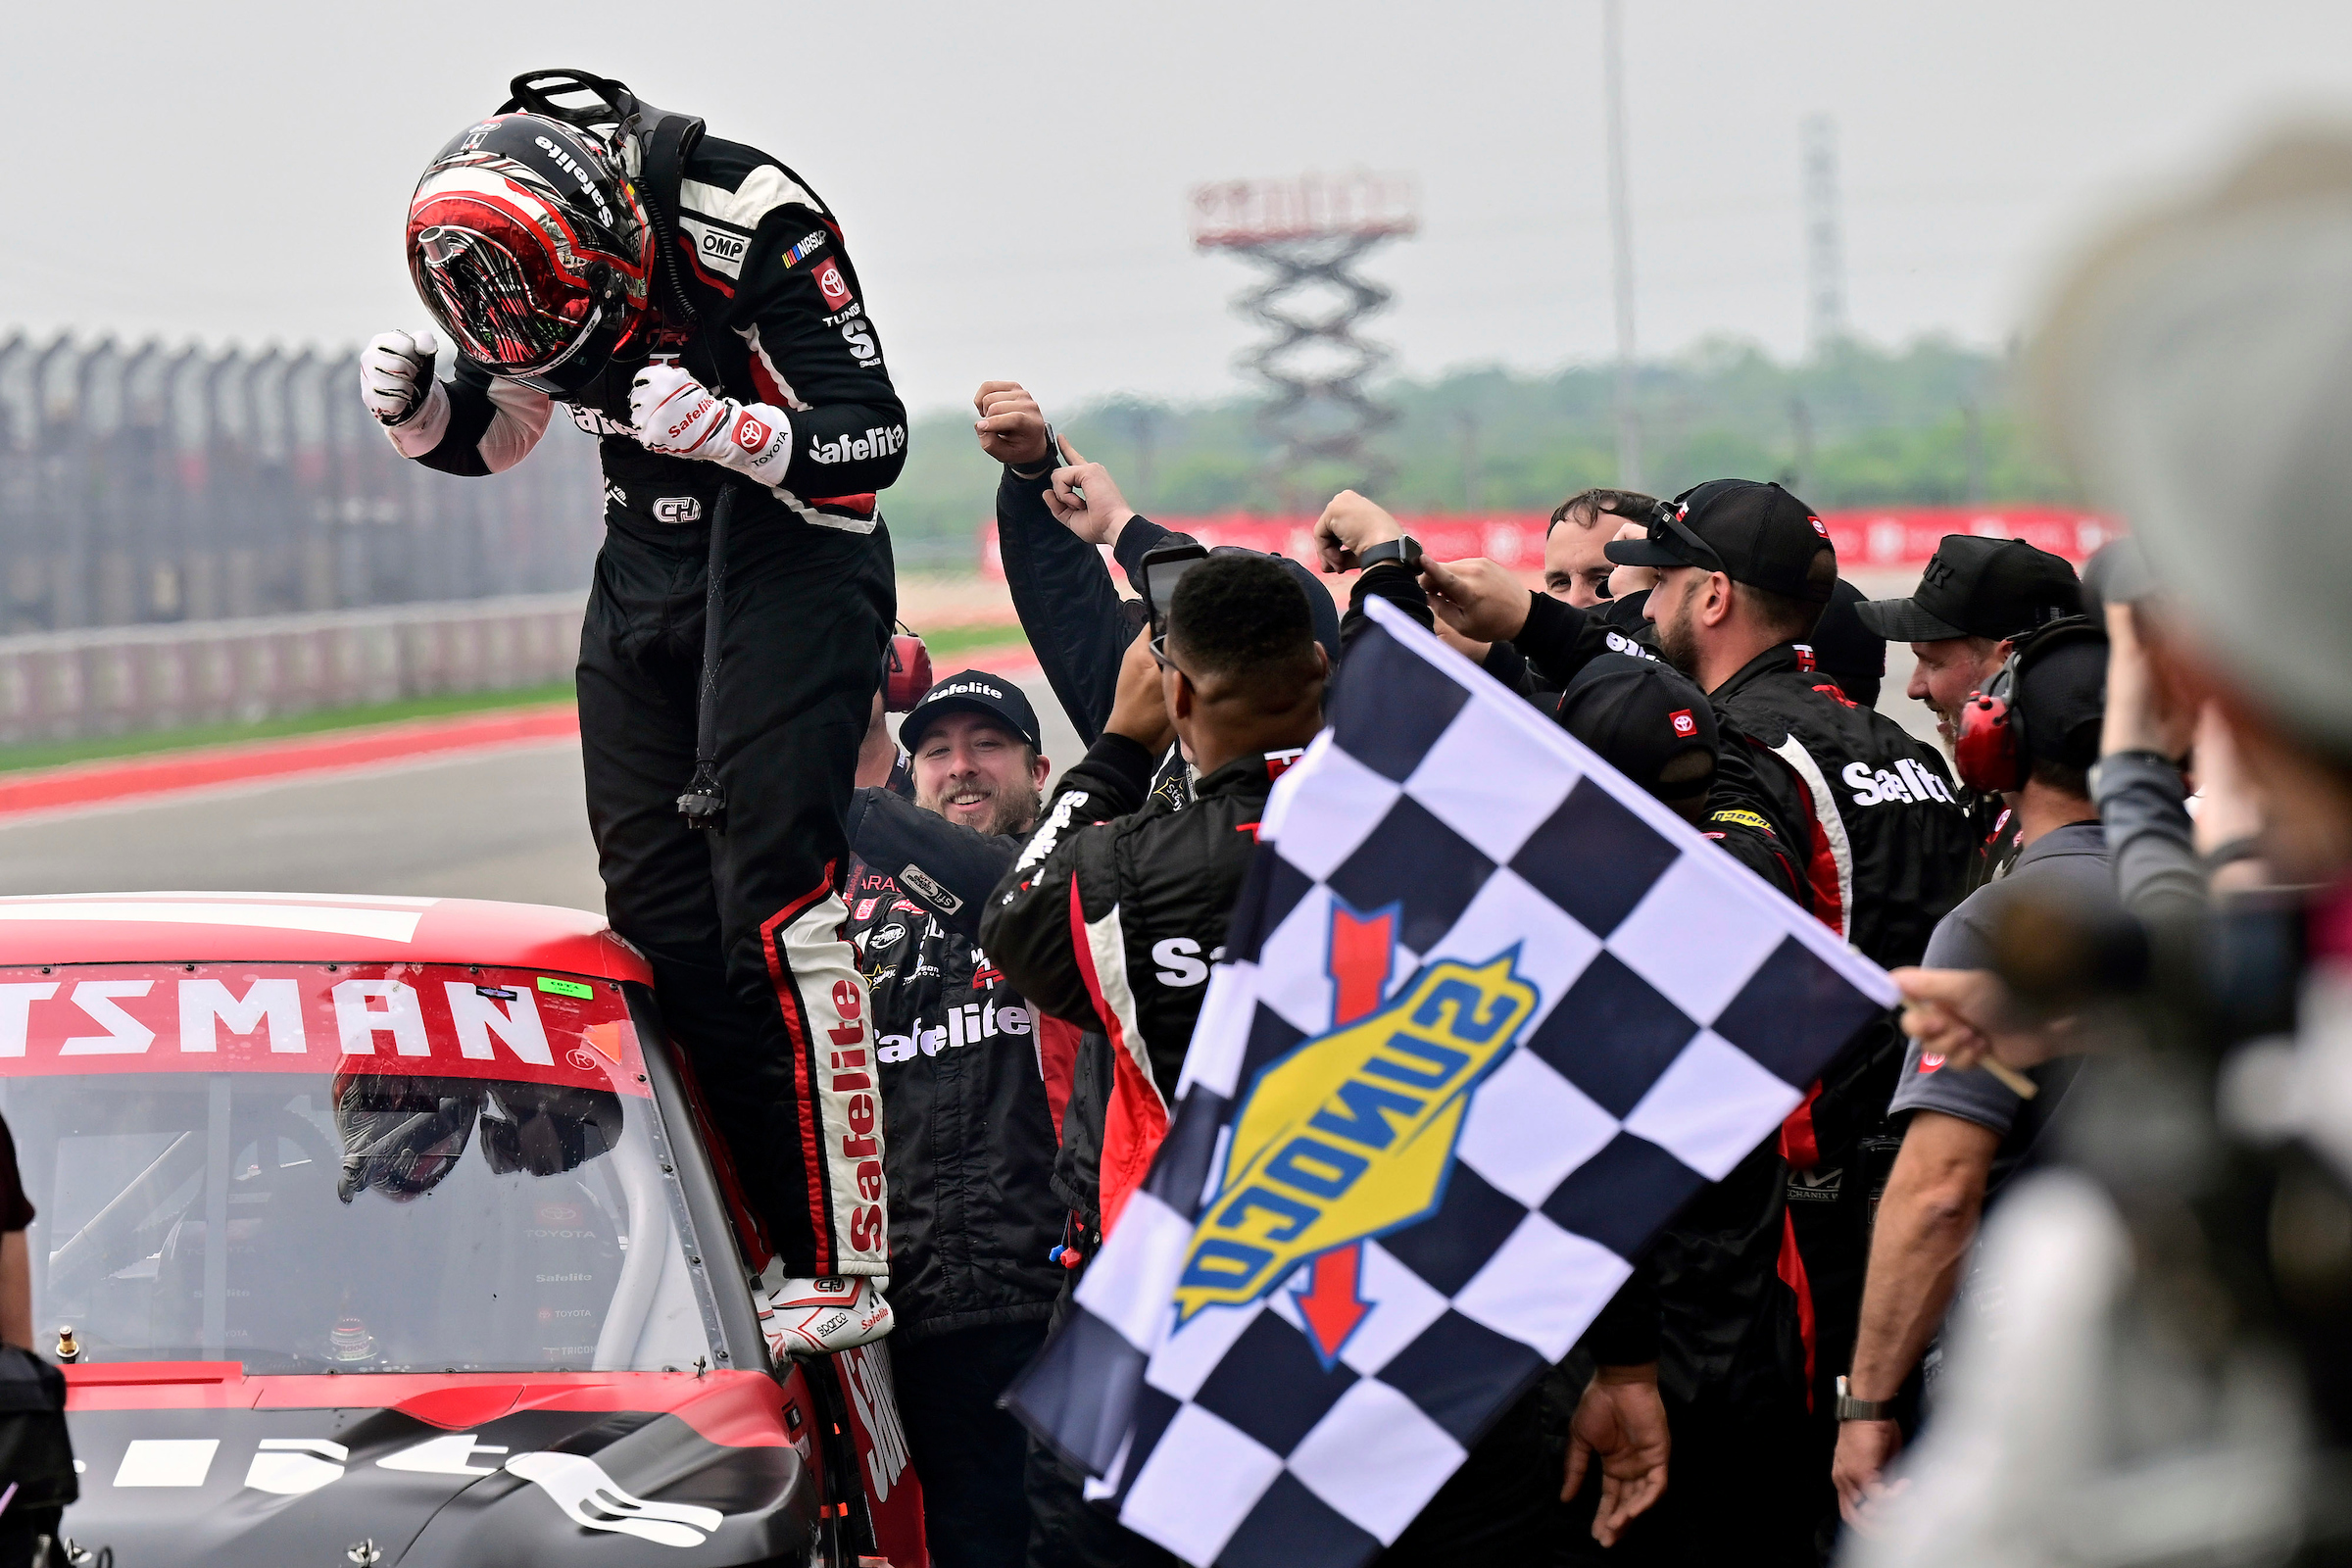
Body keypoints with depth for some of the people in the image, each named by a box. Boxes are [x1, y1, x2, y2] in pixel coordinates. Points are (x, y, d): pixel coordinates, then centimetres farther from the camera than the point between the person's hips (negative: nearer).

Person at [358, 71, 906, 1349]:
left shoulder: (751, 221, -25)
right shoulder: (505, 251, -5)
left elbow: (871, 440, -21)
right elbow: (493, 434, 13)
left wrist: (727, 429, -38)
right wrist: (414, 405, -8)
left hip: (792, 563, -7)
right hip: (645, 574, 7)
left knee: (772, 910, -17)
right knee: (659, 928, 2)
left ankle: (840, 1267, -16)